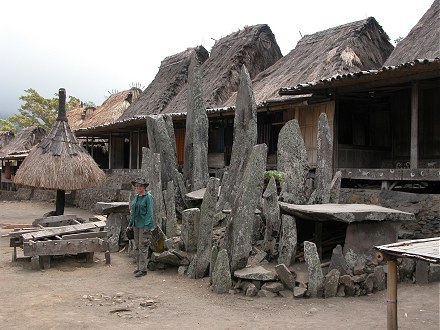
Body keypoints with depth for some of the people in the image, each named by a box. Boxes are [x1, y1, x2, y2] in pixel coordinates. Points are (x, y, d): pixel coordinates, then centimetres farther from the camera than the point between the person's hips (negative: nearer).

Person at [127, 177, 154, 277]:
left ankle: (143, 269, -2)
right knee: (137, 247, 12)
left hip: (144, 225, -8)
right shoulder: (136, 197, 13)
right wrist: (130, 224, 16)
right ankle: (139, 267, 21)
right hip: (136, 225, 8)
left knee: (143, 247, -7)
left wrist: (147, 226, -18)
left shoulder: (148, 197, -9)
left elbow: (149, 212, -13)